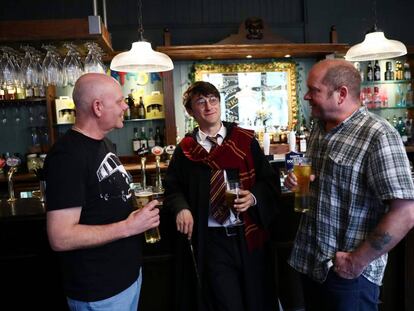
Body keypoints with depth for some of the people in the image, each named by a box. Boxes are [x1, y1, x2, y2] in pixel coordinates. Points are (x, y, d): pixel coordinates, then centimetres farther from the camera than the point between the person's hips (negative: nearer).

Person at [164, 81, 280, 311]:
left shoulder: (245, 140, 1)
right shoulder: (185, 150, 1)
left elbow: (270, 180, 3)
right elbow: (173, 188, 8)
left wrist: (253, 197, -16)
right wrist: (182, 208, -11)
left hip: (248, 235, 2)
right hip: (210, 240, -1)